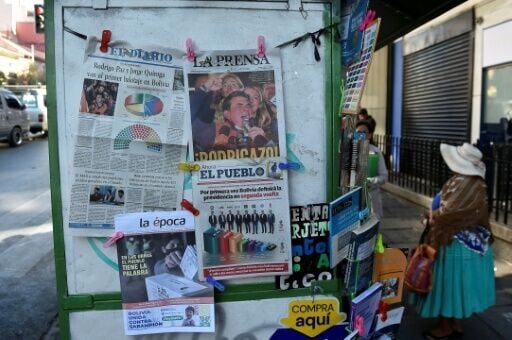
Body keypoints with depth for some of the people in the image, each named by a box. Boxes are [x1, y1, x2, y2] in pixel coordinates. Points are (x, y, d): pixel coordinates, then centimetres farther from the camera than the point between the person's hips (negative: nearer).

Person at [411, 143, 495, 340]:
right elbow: (478, 213, 11)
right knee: (459, 284, 18)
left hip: (456, 243, -8)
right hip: (473, 241, 9)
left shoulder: (459, 183, -23)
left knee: (449, 283, 6)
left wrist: (432, 217, -3)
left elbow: (446, 213, -22)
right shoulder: (478, 183, 3)